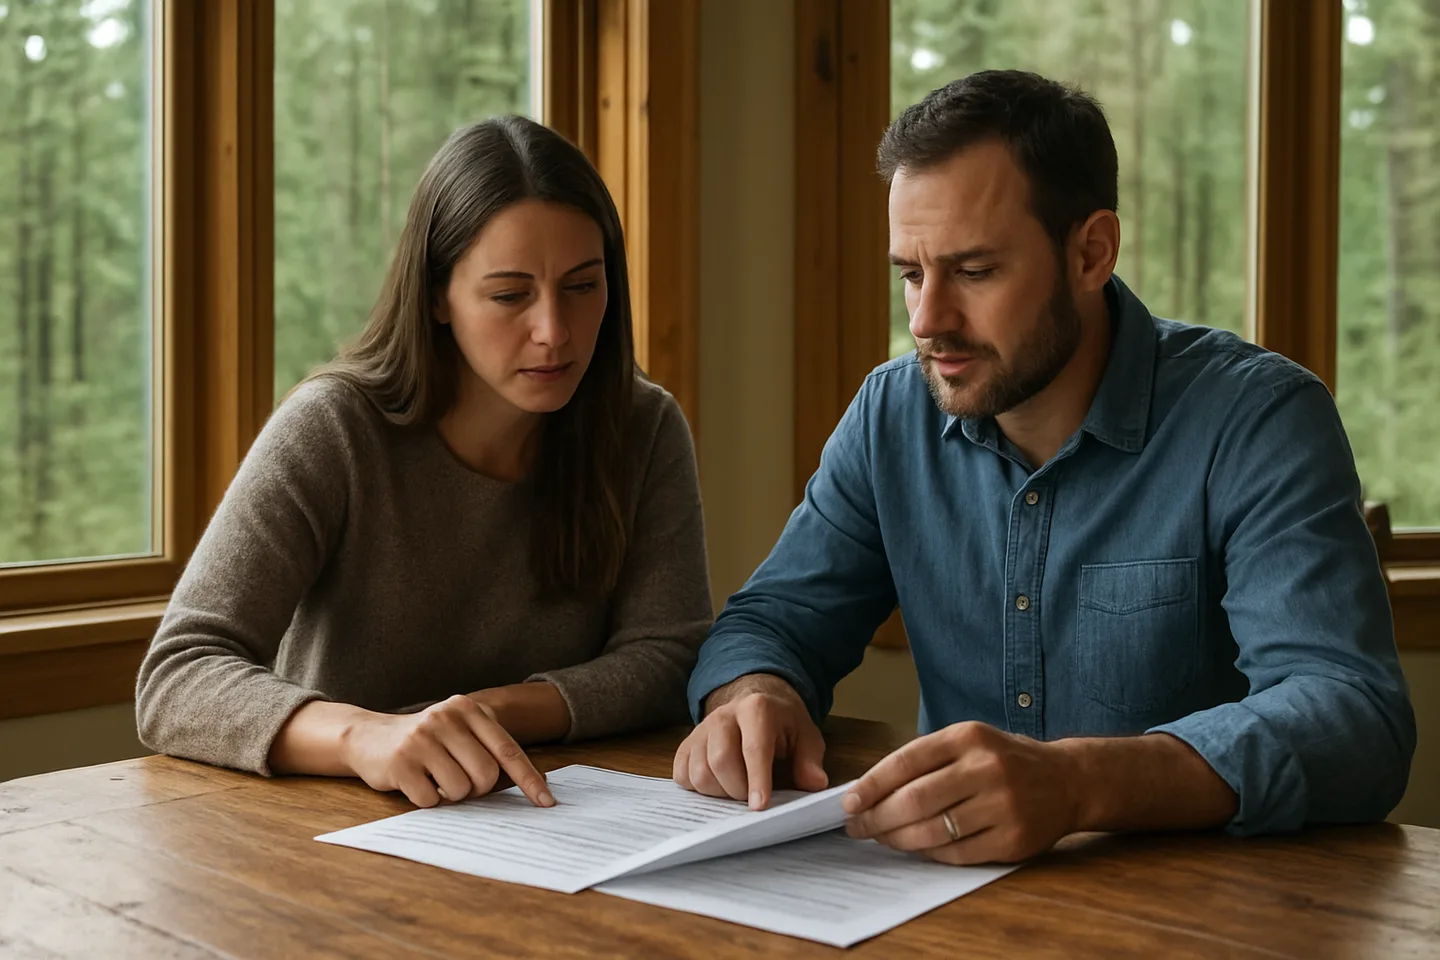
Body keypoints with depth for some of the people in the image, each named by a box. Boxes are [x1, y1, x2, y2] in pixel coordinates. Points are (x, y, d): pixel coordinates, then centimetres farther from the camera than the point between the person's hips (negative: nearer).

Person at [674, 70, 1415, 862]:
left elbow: (1357, 716, -24)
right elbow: (774, 617, 7)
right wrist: (755, 696, -18)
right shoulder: (892, 414, 2)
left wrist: (1079, 782, -41)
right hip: (960, 894, 3)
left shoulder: (1257, 421, -13)